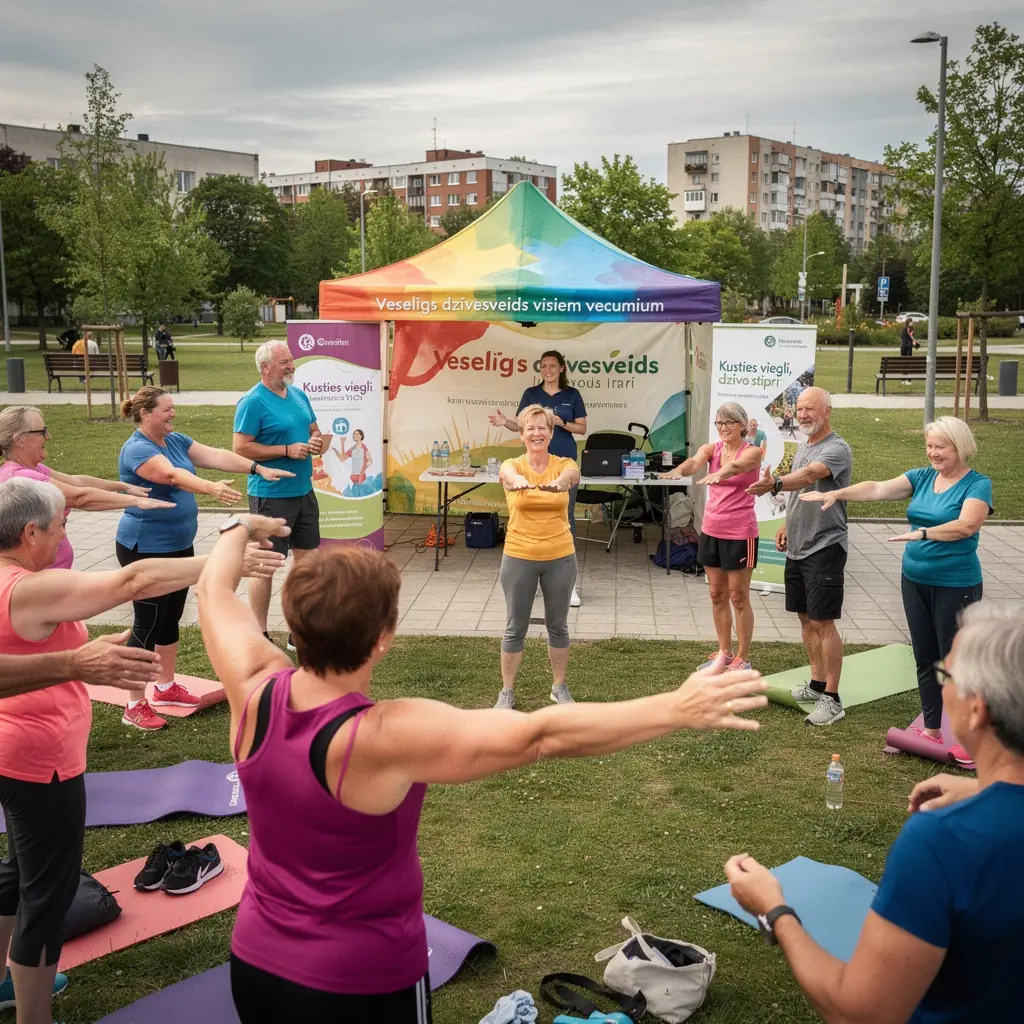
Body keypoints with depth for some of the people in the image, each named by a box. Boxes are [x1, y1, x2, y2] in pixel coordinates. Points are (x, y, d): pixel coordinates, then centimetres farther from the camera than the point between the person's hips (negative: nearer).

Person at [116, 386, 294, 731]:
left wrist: (259, 469, -8)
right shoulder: (136, 450, -20)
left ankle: (166, 688, 31)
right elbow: (172, 475, -38)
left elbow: (215, 455, 2)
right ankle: (135, 706, 3)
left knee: (171, 619, 17)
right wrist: (212, 488, -53)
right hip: (145, 549, -9)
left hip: (178, 546, 9)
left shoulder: (175, 440, 7)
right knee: (148, 625, -5)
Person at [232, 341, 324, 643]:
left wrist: (316, 442, -3)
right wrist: (287, 450, -20)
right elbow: (241, 448, -18)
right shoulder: (253, 402, -13)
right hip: (271, 495, -8)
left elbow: (314, 430, 21)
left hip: (303, 491, 8)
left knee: (307, 558, 12)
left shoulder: (298, 394, 10)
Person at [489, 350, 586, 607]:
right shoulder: (531, 394, 5)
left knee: (566, 519, -3)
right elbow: (521, 425, 2)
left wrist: (562, 423, -13)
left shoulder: (572, 395, 3)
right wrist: (505, 422, -18)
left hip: (565, 464, -1)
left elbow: (582, 429, 5)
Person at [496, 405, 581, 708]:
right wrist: (518, 481, -58)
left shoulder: (563, 464, -3)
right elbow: (510, 475, -31)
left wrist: (558, 482, -55)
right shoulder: (512, 466, -5)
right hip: (519, 558, -1)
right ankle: (507, 691, 22)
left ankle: (559, 687, 30)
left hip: (560, 558, 1)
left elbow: (571, 475, -29)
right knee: (515, 628, 8)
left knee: (558, 625, 14)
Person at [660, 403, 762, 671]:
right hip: (711, 530, 5)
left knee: (738, 597, 3)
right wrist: (678, 471, -43)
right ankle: (724, 653, 26)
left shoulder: (752, 452, -8)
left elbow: (736, 465, -32)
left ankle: (743, 658, 14)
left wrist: (718, 474, -55)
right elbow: (695, 461, -19)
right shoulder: (711, 449, 3)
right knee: (717, 595, 13)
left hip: (740, 533, -5)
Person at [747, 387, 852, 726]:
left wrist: (775, 483, -51)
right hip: (797, 546, 9)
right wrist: (787, 524, 14)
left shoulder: (837, 449, -15)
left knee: (823, 622, -7)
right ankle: (817, 683, 28)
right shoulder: (803, 447, 14)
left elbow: (808, 475, -35)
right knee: (806, 618, 15)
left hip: (825, 547, -9)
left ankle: (832, 699, -1)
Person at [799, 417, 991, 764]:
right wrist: (835, 494, -13)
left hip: (955, 585, -6)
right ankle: (931, 729, 27)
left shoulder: (977, 484, -10)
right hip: (915, 580, 6)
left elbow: (966, 525, -25)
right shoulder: (922, 477, 7)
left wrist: (922, 533, -35)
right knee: (924, 658, 14)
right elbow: (877, 488, -1)